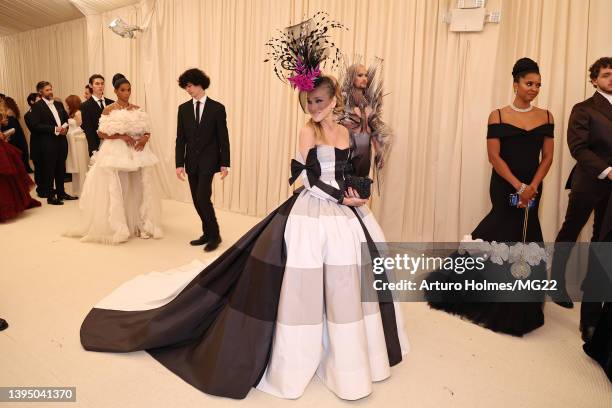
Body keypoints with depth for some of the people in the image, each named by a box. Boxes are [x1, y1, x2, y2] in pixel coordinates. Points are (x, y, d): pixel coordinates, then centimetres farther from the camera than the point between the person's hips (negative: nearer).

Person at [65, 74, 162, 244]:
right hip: (116, 154, -3)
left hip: (137, 154, 3)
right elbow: (101, 133, -4)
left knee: (138, 189, 3)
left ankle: (141, 225, 14)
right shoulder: (109, 110, 1)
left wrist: (144, 138, -12)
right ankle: (117, 228, 8)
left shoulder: (137, 110, 10)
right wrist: (122, 136, -16)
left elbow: (147, 131, 10)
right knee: (116, 191, -2)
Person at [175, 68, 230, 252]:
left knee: (203, 197, -13)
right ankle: (207, 233, 21)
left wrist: (224, 164, -7)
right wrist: (179, 163, -1)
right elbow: (180, 138, 6)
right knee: (197, 200, 7)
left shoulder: (217, 108, -3)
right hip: (191, 161, 5)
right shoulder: (183, 109, 7)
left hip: (208, 160, -4)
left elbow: (223, 138, -3)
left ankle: (214, 235, 3)